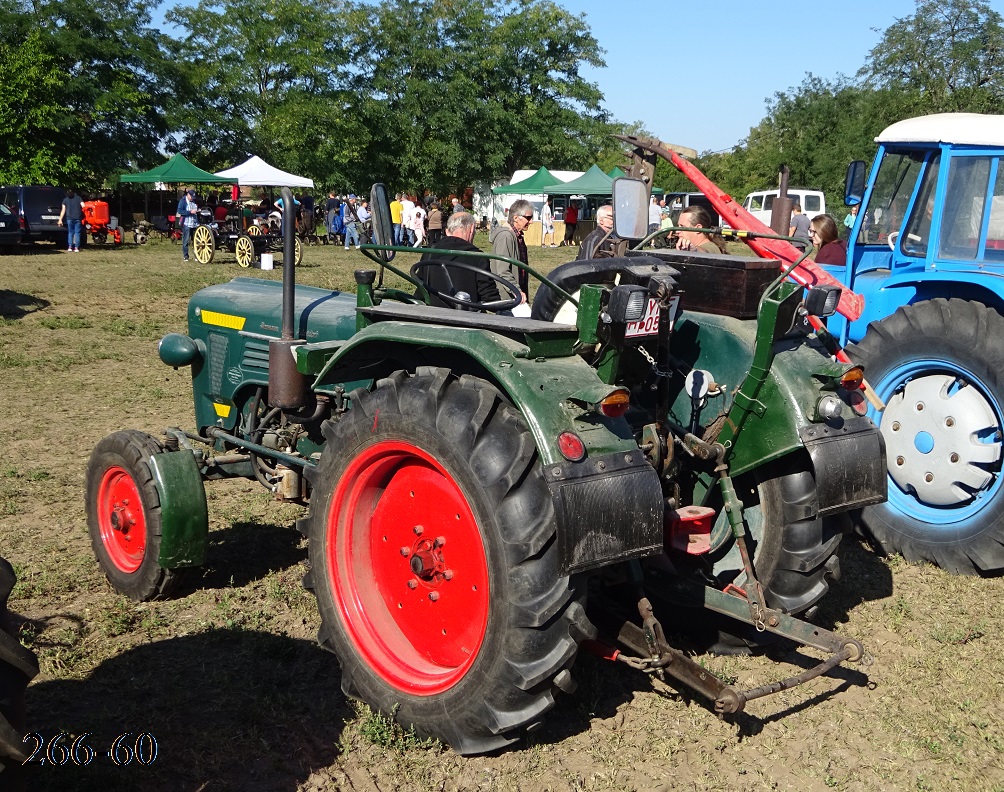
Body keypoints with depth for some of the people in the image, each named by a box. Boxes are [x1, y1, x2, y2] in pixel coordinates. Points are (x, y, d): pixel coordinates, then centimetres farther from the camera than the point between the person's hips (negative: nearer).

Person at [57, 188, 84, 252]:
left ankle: (70, 247, 2)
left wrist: (60, 220, 4)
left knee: (70, 232, 10)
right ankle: (76, 248, -2)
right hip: (78, 218, 0)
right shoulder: (78, 198, 6)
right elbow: (83, 206, -3)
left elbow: (63, 210, 3)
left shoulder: (65, 200, 7)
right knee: (77, 232, 3)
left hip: (69, 218, 1)